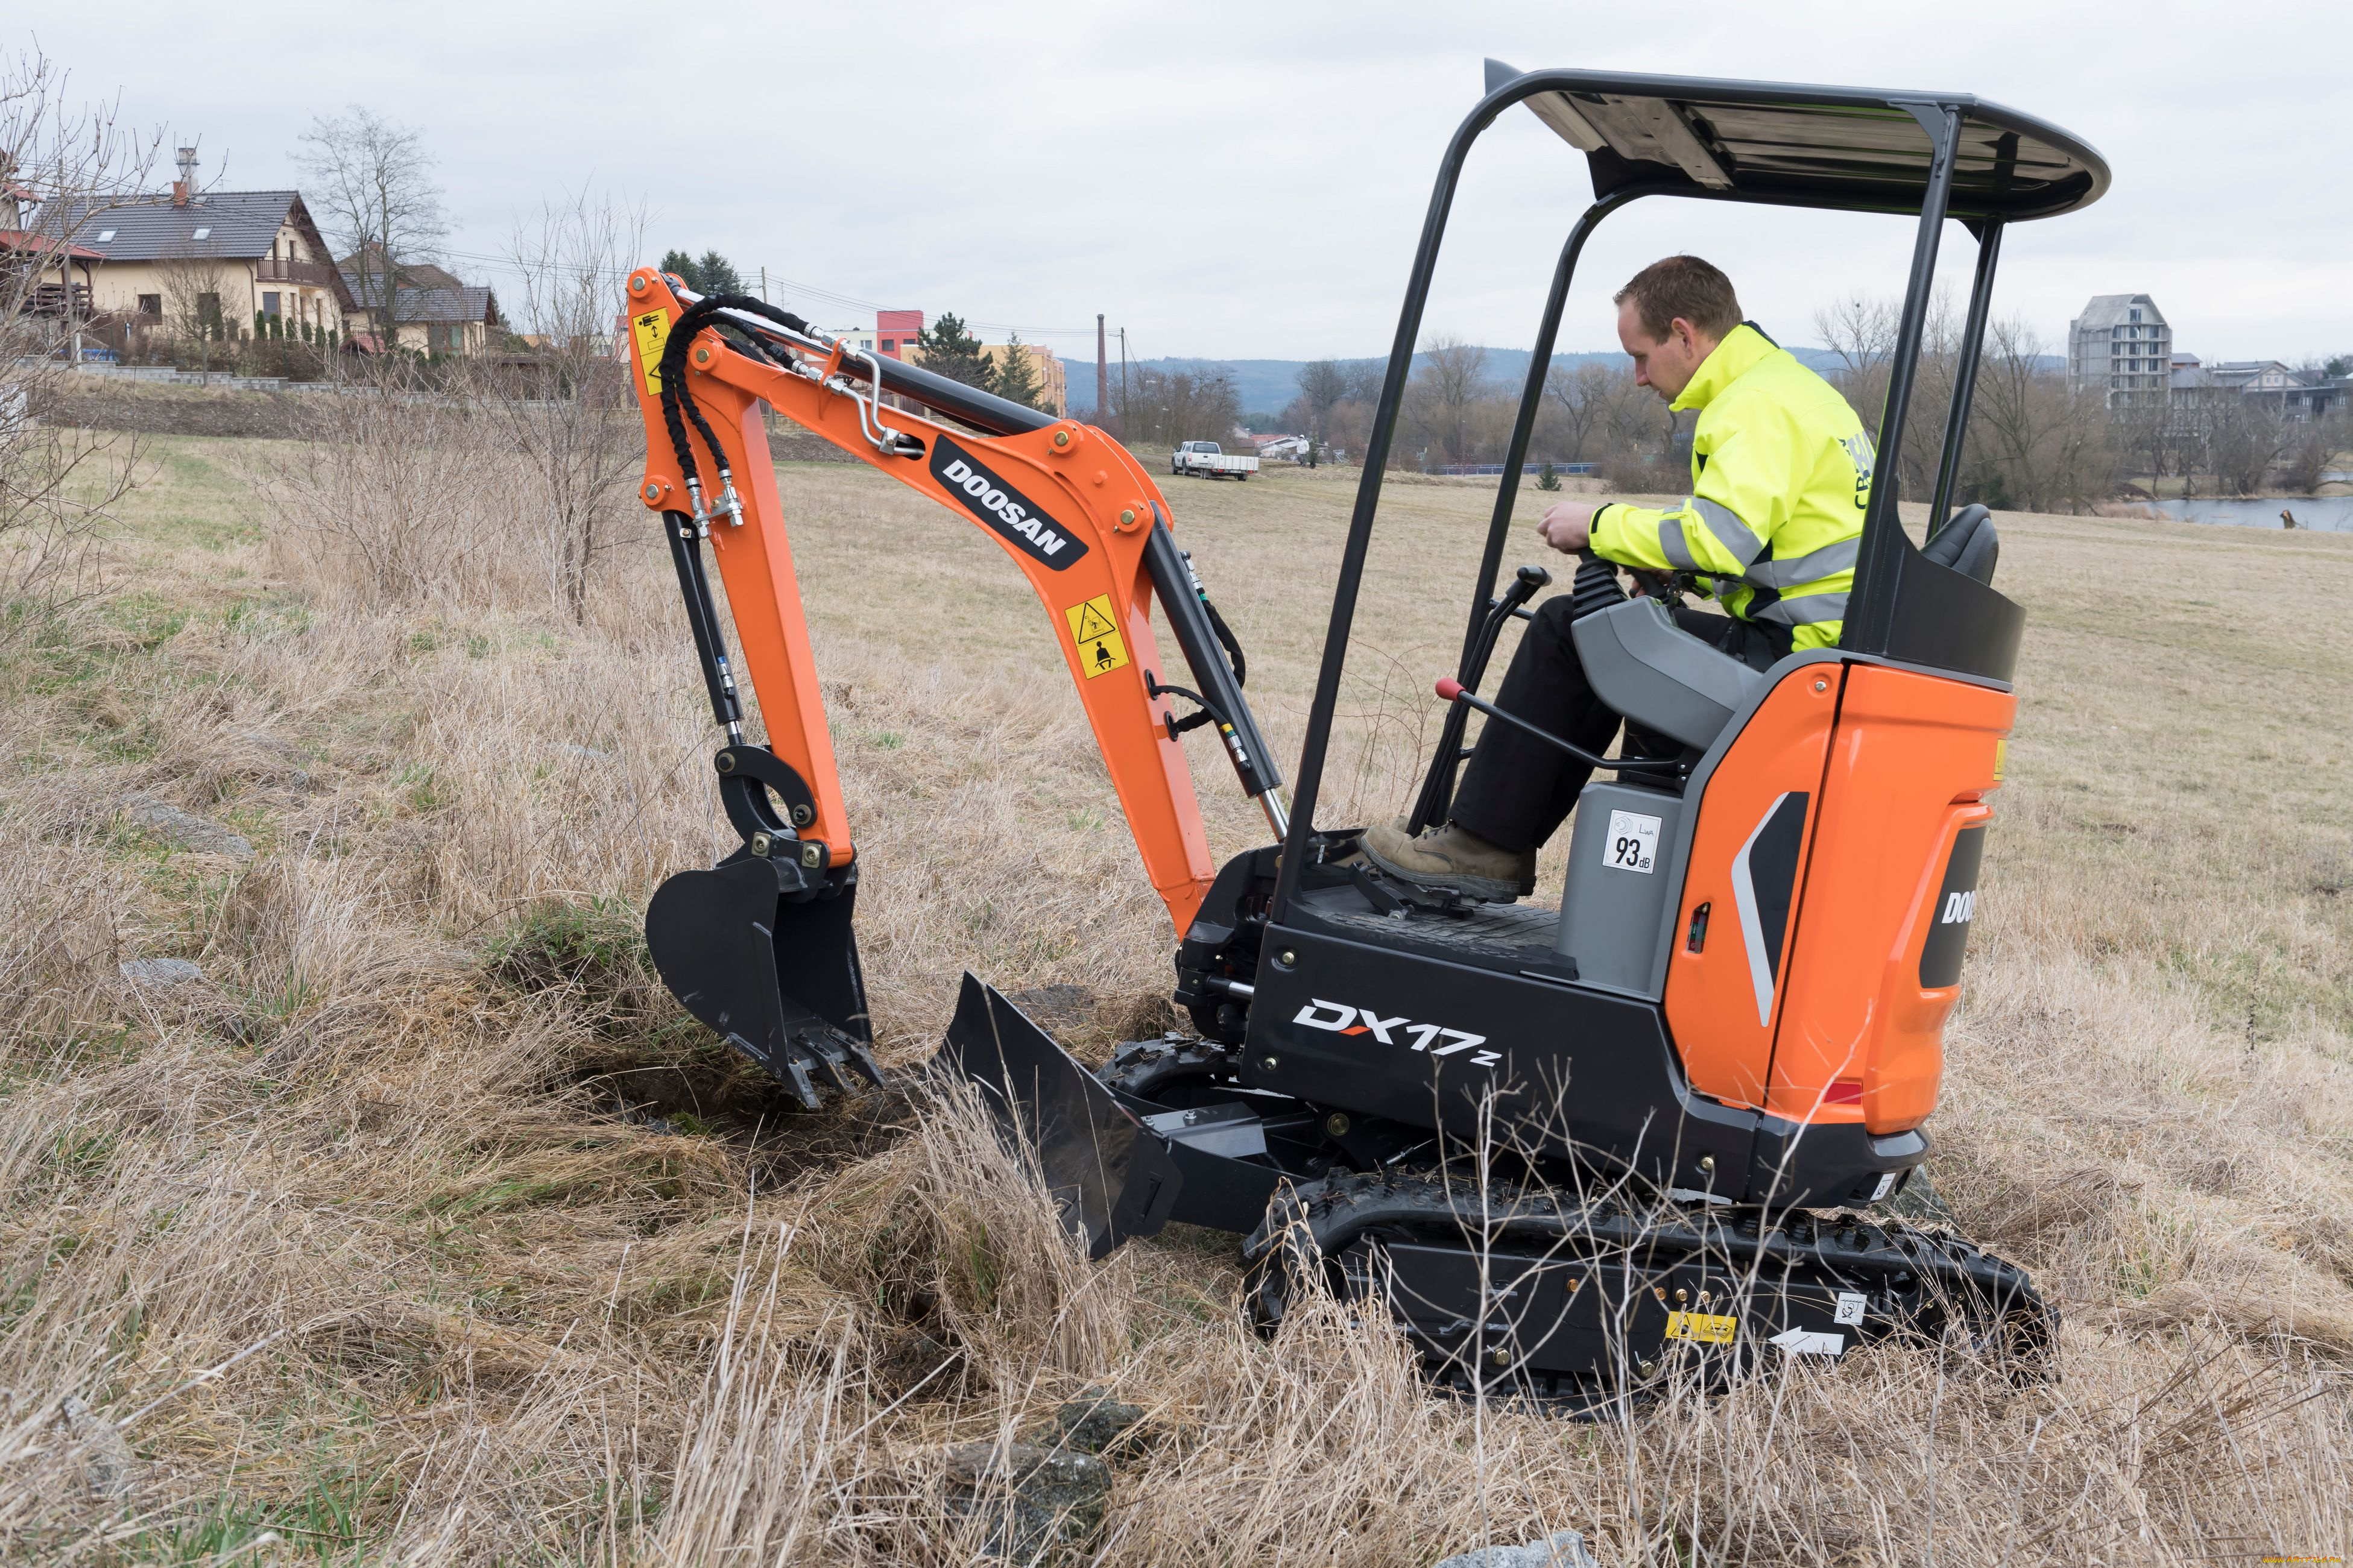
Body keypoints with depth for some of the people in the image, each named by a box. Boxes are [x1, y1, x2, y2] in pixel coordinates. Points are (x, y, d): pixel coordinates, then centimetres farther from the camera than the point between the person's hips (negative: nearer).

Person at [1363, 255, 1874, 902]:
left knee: (1567, 629, -7)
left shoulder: (1758, 403, -13)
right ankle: (1498, 845, 20)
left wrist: (1601, 525, -12)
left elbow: (1720, 539, -26)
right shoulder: (1796, 387, 21)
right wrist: (1663, 563, 14)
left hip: (1791, 651, -11)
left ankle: (1483, 846, -2)